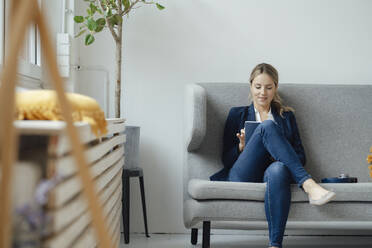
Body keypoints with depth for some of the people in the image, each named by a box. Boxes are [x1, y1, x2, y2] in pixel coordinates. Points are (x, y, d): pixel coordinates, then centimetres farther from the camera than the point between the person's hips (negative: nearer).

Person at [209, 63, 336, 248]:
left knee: (278, 169, -41)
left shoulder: (286, 115, 25)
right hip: (242, 176, -1)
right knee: (267, 126, -28)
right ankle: (308, 185, -38)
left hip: (271, 172, 1)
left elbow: (301, 156, 17)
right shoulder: (237, 114, 22)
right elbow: (226, 159, 15)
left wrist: (279, 156, -5)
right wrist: (242, 147, -8)